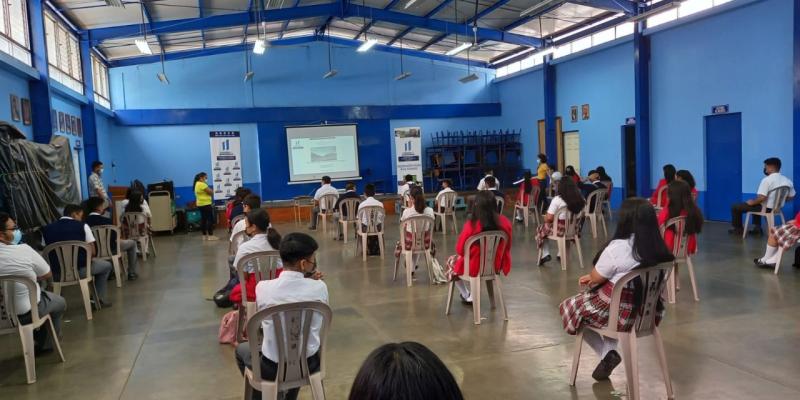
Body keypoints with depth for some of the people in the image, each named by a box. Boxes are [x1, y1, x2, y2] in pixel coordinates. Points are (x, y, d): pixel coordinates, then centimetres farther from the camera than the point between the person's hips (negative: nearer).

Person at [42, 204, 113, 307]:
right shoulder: (83, 226, -3)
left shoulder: (48, 228, 7)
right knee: (106, 265, 24)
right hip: (80, 269, -4)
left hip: (57, 273, 4)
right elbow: (93, 252, -5)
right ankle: (99, 299, 23)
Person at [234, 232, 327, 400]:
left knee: (241, 349, 30)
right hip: (309, 364, 2)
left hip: (273, 369, -1)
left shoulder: (262, 287, -17)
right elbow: (318, 324, 1)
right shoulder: (320, 287, -16)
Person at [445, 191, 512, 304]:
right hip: (495, 266, 4)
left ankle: (467, 296, 36)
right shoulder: (505, 222, -16)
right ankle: (473, 294, 37)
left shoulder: (471, 225, -27)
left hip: (474, 268, -4)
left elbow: (460, 250, -13)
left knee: (451, 261, 28)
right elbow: (507, 247, 1)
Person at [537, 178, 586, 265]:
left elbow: (548, 218, -18)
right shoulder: (581, 200, -3)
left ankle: (545, 254, 16)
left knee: (541, 229, 23)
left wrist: (545, 217, 4)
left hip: (560, 229, -5)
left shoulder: (557, 200, -18)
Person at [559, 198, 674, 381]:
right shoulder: (658, 247, -6)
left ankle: (607, 353, 11)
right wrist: (593, 277, 12)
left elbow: (595, 278, -12)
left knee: (571, 308, 19)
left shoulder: (618, 247, -27)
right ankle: (609, 351, 23)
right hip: (645, 310, 7)